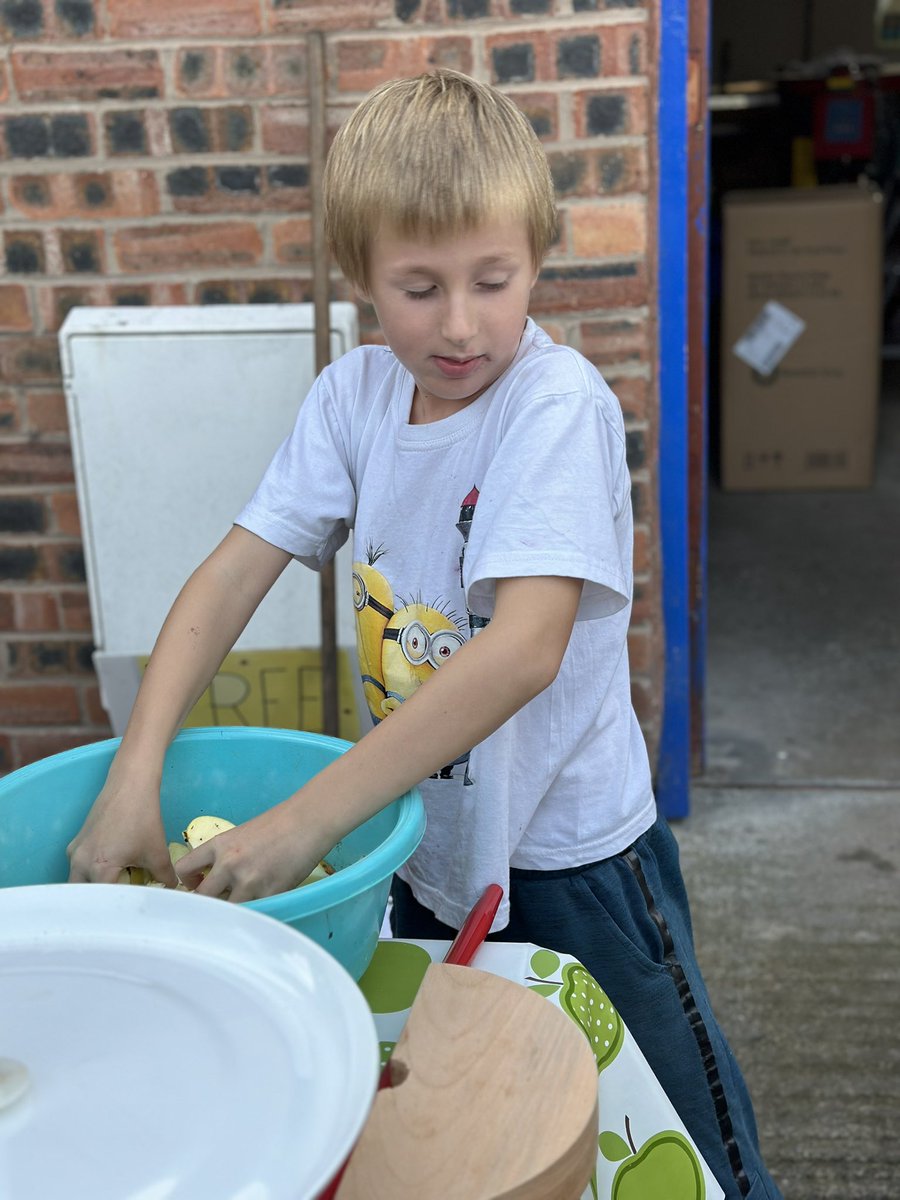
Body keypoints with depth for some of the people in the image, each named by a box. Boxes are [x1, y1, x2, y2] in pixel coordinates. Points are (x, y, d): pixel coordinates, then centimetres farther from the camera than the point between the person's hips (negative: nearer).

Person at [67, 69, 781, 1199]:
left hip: (566, 852, -5)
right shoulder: (356, 394, -4)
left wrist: (305, 819, -34)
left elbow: (525, 649, -32)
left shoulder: (557, 403, -22)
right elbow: (234, 569, -7)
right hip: (427, 843, 5)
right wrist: (134, 775, -20)